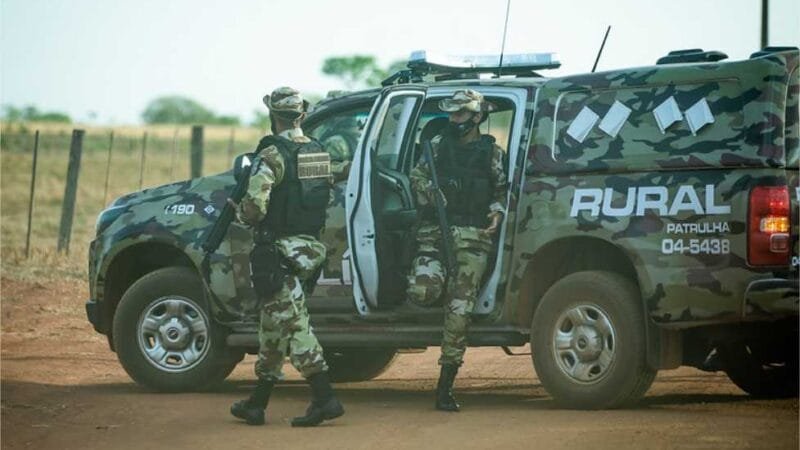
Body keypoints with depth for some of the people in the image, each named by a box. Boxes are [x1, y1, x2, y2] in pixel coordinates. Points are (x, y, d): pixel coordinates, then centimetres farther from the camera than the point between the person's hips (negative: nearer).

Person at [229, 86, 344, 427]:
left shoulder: (273, 155, -15)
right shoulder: (318, 152, 10)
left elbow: (255, 206, -22)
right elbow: (325, 198, 16)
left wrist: (240, 212, 0)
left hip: (280, 251, -8)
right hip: (310, 246, 8)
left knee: (293, 325, -8)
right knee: (273, 326, 16)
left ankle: (325, 399, -16)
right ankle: (257, 403, 23)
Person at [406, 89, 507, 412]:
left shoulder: (491, 153, 8)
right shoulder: (438, 145, 11)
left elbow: (501, 192, 16)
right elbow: (416, 176, 20)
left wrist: (497, 214, -3)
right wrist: (429, 190, -1)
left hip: (472, 237, -1)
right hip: (435, 231, 1)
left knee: (459, 311, -6)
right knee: (422, 293, -21)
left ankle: (445, 387, -1)